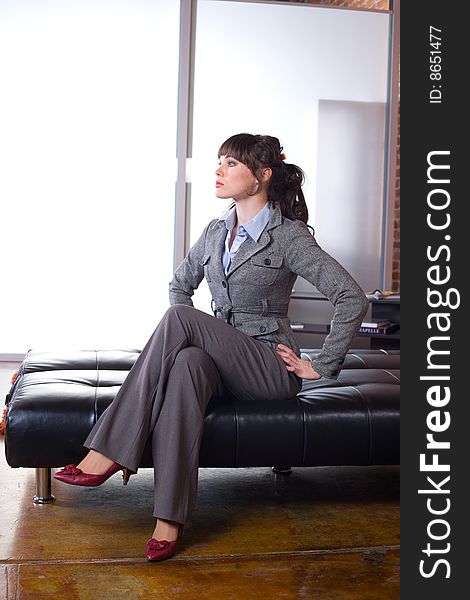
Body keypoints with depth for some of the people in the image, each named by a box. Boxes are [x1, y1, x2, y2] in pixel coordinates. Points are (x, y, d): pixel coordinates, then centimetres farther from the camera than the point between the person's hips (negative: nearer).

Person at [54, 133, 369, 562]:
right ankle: (170, 517, -37)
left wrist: (322, 366, -11)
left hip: (271, 367, -5)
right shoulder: (217, 231, 12)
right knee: (185, 364, -34)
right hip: (223, 363, 5)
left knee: (178, 316, -28)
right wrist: (190, 336, 11)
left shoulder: (289, 236, -8)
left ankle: (110, 451, -28)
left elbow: (352, 299, -13)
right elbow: (181, 283, 26)